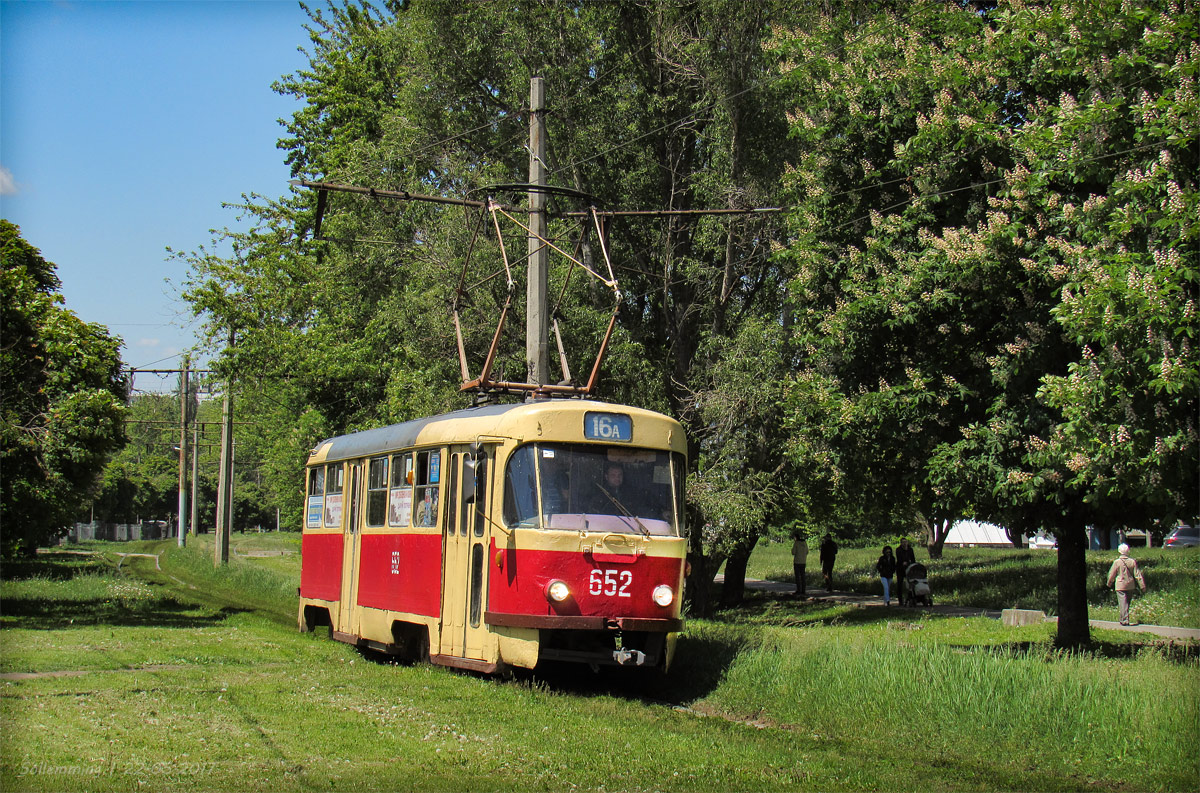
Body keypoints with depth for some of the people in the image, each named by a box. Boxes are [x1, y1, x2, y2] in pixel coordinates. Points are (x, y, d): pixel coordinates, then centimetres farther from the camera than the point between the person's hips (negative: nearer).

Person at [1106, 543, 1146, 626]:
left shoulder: (1117, 562, -9)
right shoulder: (1132, 562, -1)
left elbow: (1111, 574, 0)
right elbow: (1137, 575, 0)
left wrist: (1109, 583, 19)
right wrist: (1142, 586, 3)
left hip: (1120, 586, -4)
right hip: (1131, 585, 4)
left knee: (1123, 603, -4)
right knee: (1127, 603, 17)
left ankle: (1125, 620, -12)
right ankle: (1123, 618, 26)